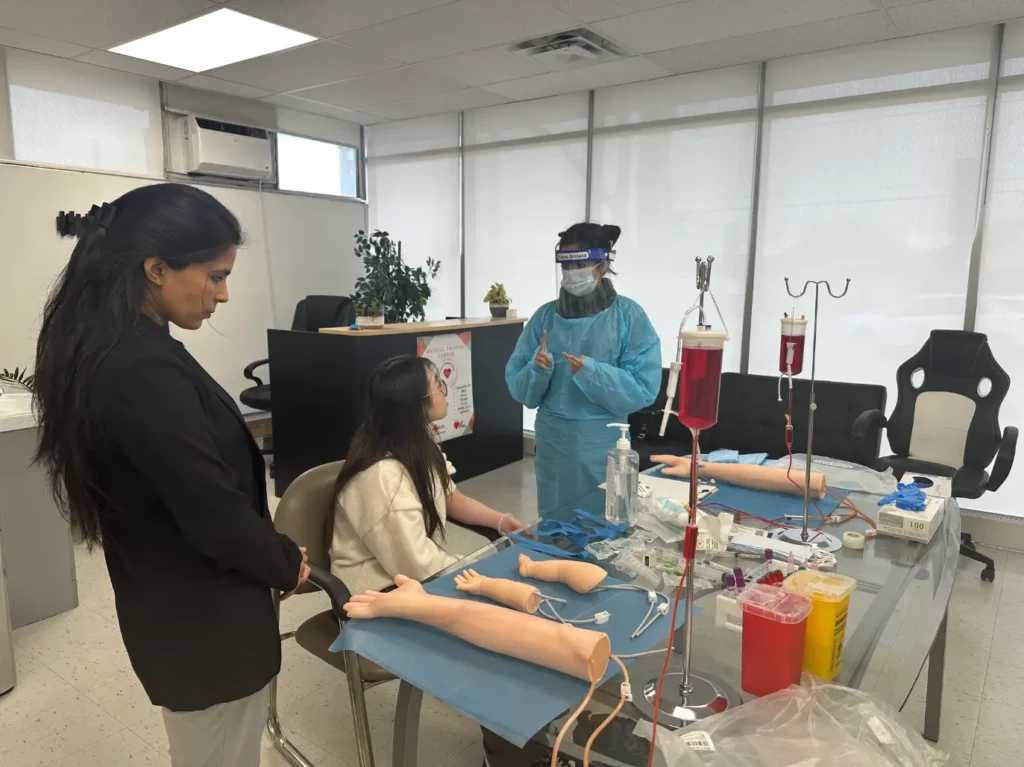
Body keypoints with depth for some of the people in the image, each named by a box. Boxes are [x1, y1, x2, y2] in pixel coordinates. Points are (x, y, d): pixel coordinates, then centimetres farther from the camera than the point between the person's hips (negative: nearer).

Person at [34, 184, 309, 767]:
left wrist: (276, 553, 7)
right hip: (203, 623, -9)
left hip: (169, 608, 9)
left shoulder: (99, 347, 1)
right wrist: (286, 564, -8)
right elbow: (216, 516, -28)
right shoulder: (145, 372, -31)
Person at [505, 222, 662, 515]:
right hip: (552, 441, 2)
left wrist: (593, 373, -24)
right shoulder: (545, 315, 1)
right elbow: (517, 386, 2)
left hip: (603, 442, -2)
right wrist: (537, 370, -19)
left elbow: (644, 389, -12)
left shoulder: (629, 316, -6)